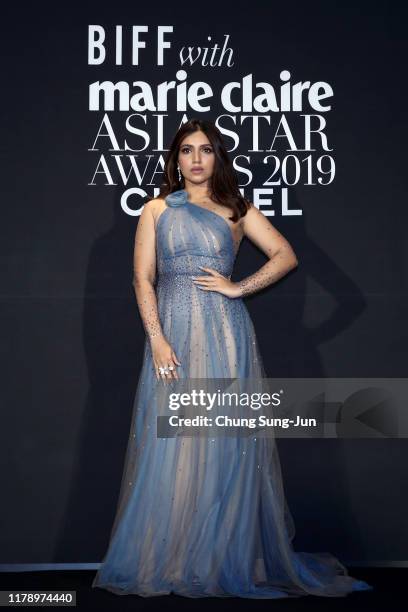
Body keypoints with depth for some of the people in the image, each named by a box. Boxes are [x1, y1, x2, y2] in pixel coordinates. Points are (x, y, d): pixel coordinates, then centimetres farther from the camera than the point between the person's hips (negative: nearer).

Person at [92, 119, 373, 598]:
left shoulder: (236, 210, 10)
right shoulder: (156, 210, 10)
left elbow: (285, 256, 4)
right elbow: (143, 279, 2)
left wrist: (238, 288, -6)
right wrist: (157, 340, -9)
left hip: (225, 333, 0)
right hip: (172, 330, 1)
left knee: (226, 443, -2)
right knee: (169, 443, -1)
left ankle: (229, 558, 8)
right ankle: (167, 560, 8)